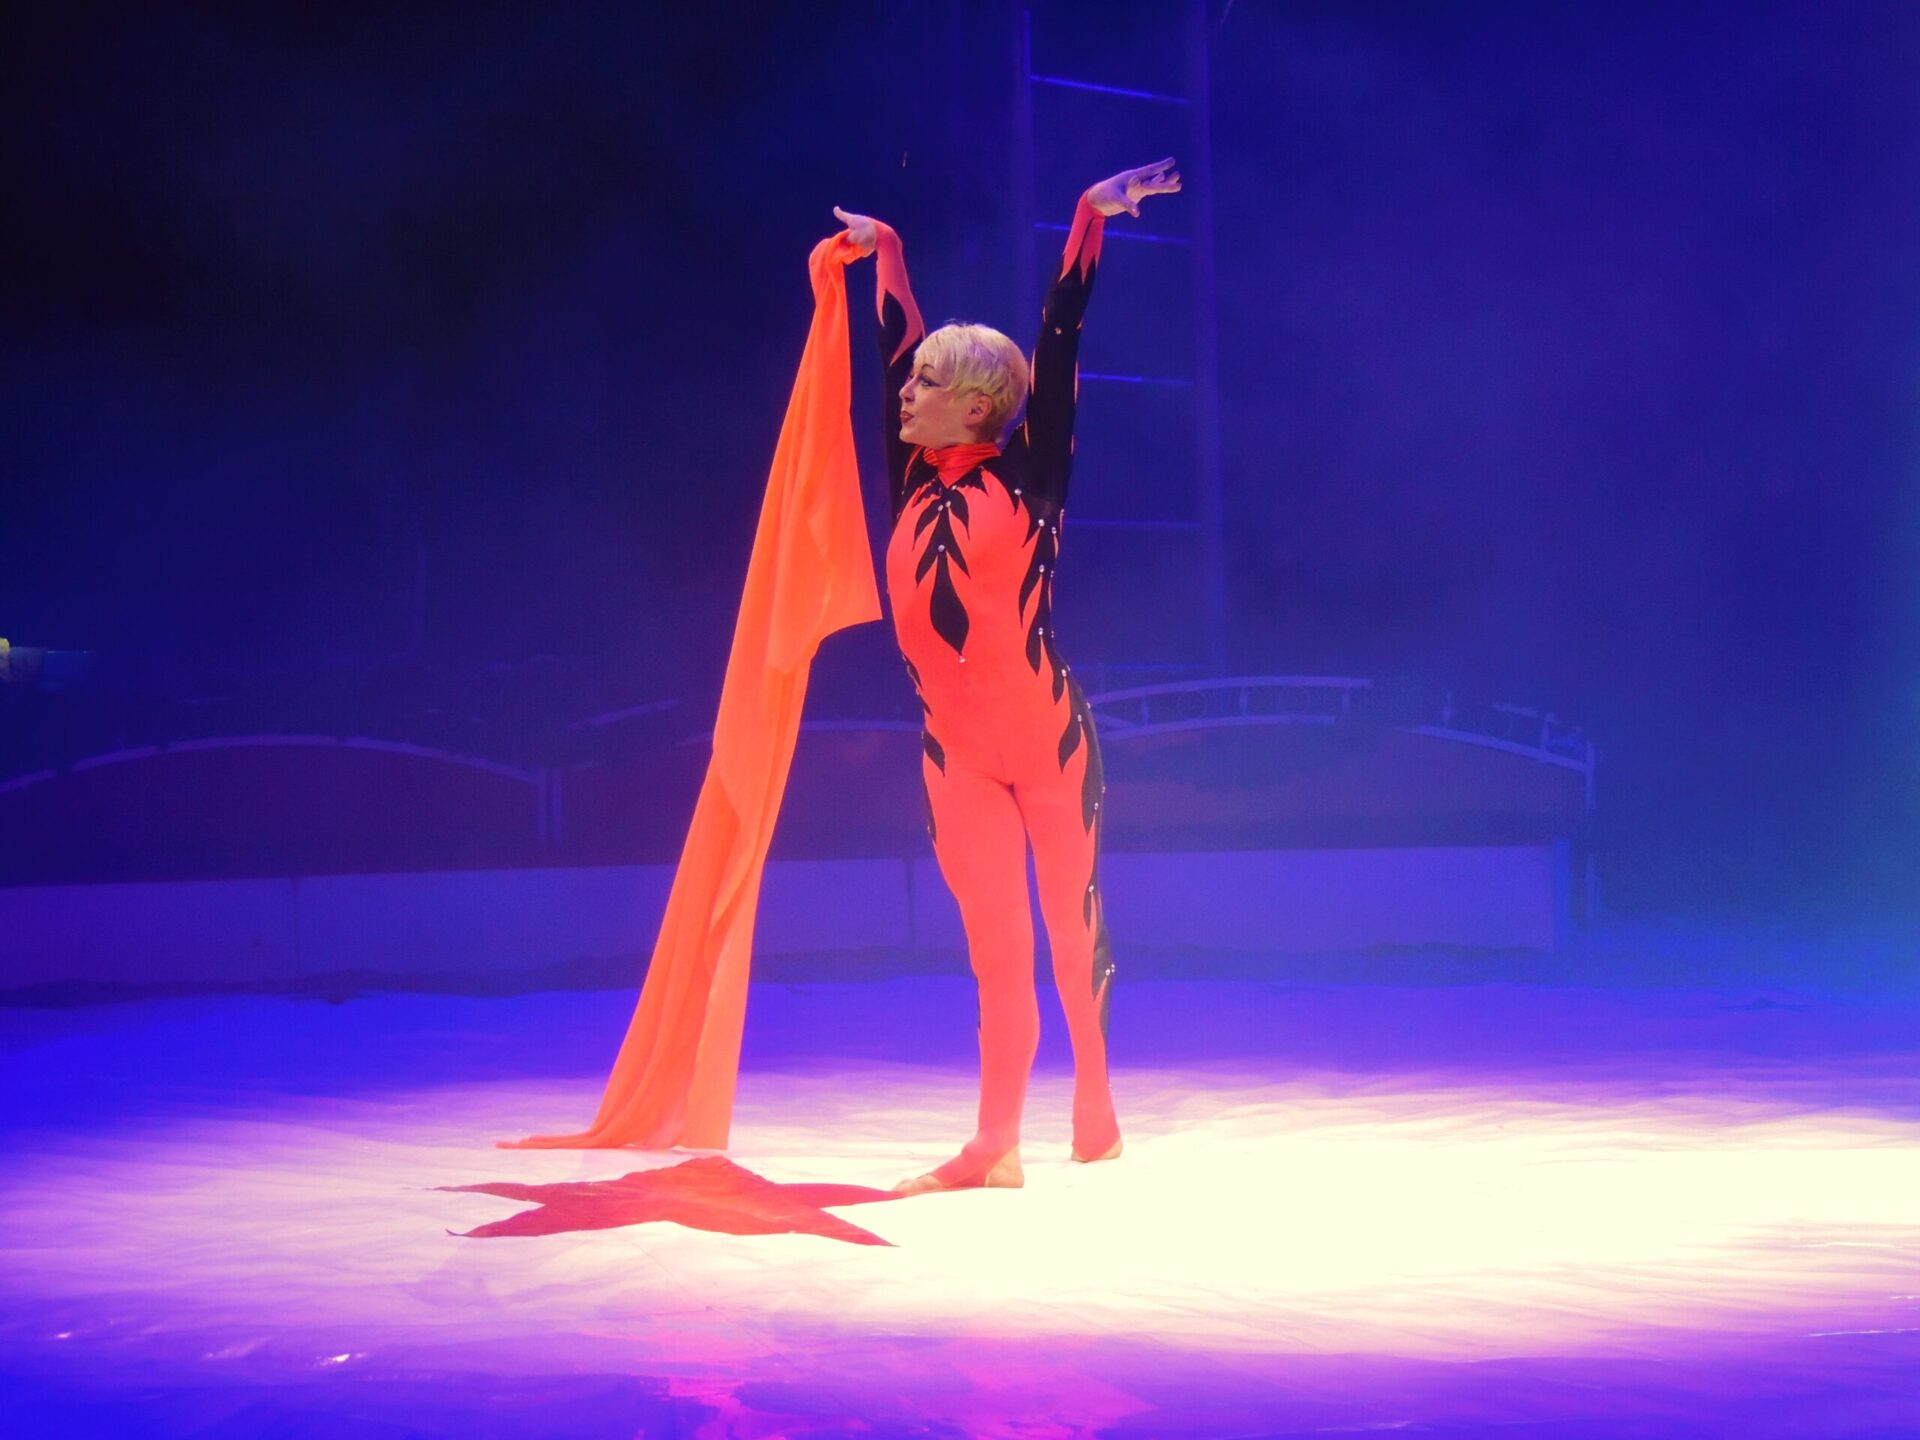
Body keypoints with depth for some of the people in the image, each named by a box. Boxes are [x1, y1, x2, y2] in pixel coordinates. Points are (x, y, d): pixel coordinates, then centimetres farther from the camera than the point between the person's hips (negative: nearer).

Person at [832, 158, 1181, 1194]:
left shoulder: (1026, 472, -5)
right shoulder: (916, 479, 6)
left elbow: (1059, 345, -5)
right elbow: (898, 342, 17)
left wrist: (1091, 217, -4)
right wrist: (886, 250, 27)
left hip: (1048, 738, -3)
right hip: (954, 751, 4)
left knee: (1072, 926, 9)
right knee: (996, 945, 4)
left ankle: (1096, 1114, 24)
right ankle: (994, 1146, 5)